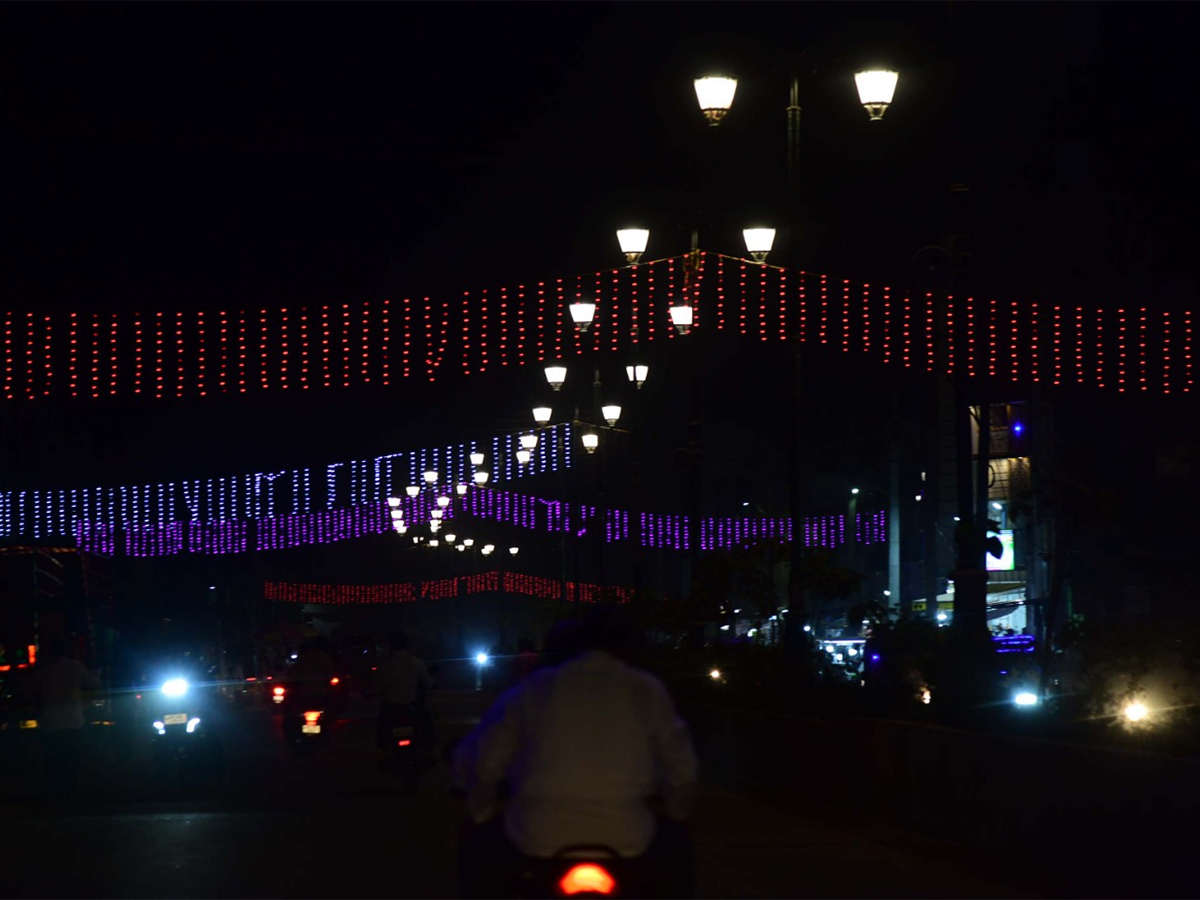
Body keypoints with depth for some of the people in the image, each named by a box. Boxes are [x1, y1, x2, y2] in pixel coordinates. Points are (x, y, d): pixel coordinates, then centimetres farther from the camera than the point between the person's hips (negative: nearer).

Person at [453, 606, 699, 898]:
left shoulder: (533, 688, 6)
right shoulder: (647, 692, 4)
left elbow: (481, 761, 8)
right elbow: (681, 768, 10)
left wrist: (481, 814, 25)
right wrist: (676, 813, 30)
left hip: (536, 841, 0)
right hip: (626, 843, 0)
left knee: (479, 837, 30)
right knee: (673, 838, 32)